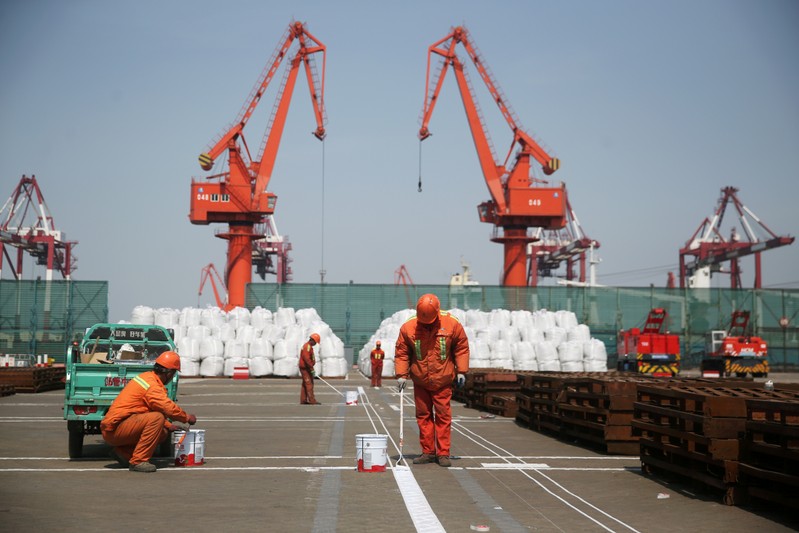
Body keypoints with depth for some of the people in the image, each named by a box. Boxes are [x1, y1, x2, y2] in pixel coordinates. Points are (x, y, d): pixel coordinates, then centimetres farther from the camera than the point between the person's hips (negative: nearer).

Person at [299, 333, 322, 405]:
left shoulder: (308, 346, 17)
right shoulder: (307, 347, -17)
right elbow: (307, 359, -25)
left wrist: (311, 368, 20)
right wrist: (312, 369, -25)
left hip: (306, 368, 11)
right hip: (305, 368, -11)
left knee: (305, 384, 12)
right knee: (309, 384, -11)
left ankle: (303, 400, 15)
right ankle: (311, 400, -12)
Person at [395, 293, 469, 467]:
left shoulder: (452, 324, -10)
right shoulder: (408, 327, -9)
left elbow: (462, 347, 1)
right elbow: (401, 352, -1)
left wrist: (461, 371, -3)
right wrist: (401, 374, -7)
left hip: (443, 380, -1)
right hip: (420, 381, 2)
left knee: (443, 416, 0)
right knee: (423, 415, 8)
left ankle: (443, 453, 7)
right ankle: (428, 452, 17)